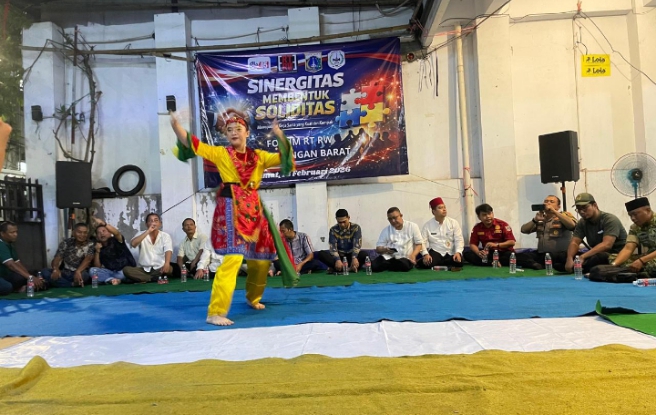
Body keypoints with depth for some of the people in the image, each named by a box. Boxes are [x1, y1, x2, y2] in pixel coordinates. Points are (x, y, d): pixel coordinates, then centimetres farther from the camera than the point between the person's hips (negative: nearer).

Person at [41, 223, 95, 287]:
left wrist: (78, 271, -41)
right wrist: (56, 269, -28)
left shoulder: (90, 245, -4)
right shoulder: (66, 243, 4)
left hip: (80, 274, -4)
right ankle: (73, 285, -29)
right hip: (65, 273, 4)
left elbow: (88, 259, -22)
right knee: (45, 272, -22)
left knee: (85, 275, -38)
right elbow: (57, 258, -5)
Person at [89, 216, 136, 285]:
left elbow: (117, 233, -27)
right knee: (92, 270, -16)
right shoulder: (100, 248, 12)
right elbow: (97, 267, 6)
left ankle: (109, 279, -9)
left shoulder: (116, 240, 0)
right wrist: (97, 251, -5)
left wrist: (104, 223, -42)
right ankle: (113, 280, -31)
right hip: (111, 272, 5)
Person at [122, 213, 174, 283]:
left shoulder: (165, 236, 3)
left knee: (169, 269, -34)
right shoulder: (142, 235, 7)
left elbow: (168, 250, -16)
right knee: (126, 270, -26)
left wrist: (167, 263, -37)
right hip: (143, 269, 1)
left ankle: (145, 279, -20)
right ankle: (156, 279, -25)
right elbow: (133, 244, -16)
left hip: (159, 269, -1)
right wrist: (148, 231, -18)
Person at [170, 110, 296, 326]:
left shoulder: (259, 156, 12)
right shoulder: (220, 153, 5)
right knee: (233, 258, -19)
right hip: (231, 209, -5)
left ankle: (253, 298, 38)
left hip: (254, 209, 5)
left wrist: (279, 135, -10)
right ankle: (215, 312, -14)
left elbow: (284, 157, 4)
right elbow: (192, 144, -3)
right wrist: (175, 123, -16)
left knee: (261, 259, 13)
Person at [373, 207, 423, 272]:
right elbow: (378, 249, 8)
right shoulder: (386, 230, 10)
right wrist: (385, 250, -15)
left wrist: (413, 255, -13)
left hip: (404, 258, -1)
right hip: (388, 257, 1)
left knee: (404, 266, -37)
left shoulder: (412, 226, 6)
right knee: (374, 266, -27)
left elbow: (419, 244, 6)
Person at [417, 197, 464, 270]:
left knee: (459, 262, -31)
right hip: (435, 252, -1)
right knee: (427, 263, -33)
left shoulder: (454, 223, 3)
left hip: (450, 253, 1)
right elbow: (423, 242, -3)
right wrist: (425, 254, -21)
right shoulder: (427, 225, 2)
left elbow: (459, 240, -1)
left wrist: (458, 252, -19)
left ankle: (438, 265, -7)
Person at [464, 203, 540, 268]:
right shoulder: (477, 228, 2)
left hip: (504, 253, -3)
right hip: (488, 254, 3)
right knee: (467, 255, -25)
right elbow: (473, 244, 1)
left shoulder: (503, 224, -6)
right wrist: (479, 253, -22)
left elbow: (512, 242, -9)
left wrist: (496, 245, -24)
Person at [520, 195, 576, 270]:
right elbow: (524, 230, 7)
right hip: (541, 255, 5)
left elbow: (572, 225, -18)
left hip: (561, 255, -5)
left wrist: (554, 212, -20)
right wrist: (535, 220, -9)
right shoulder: (540, 219, 16)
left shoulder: (564, 215, 5)